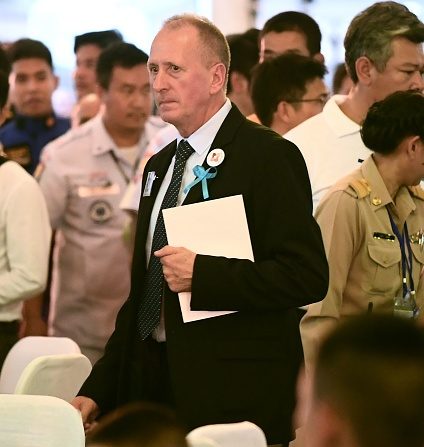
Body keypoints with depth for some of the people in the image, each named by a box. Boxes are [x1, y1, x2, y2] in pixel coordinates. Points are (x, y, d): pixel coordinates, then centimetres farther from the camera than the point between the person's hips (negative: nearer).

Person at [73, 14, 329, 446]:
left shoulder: (270, 156, -9)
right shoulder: (160, 165, 16)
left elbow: (308, 276, -17)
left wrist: (203, 273, -22)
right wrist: (98, 392, 11)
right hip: (155, 383, 7)